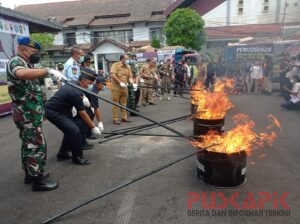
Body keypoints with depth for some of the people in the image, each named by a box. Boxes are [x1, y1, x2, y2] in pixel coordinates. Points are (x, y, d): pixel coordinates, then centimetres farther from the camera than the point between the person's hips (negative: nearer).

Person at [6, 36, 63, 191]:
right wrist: (48, 71, -44)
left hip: (30, 113, 10)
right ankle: (38, 180, 6)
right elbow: (22, 74, -40)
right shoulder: (15, 62, -14)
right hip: (28, 114, -10)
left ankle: (30, 174, 31)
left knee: (29, 144, 17)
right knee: (37, 145, -5)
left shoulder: (26, 64, 17)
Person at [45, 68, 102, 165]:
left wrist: (83, 97, 1)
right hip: (53, 112, -10)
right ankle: (77, 158, -3)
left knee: (71, 129, 14)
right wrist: (93, 128, -14)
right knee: (75, 131, -18)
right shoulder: (75, 92, -27)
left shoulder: (74, 83, 0)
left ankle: (62, 154, 27)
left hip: (60, 109, 10)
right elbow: (83, 114, -22)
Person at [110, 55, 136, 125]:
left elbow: (130, 77, 9)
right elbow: (112, 75, -16)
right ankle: (115, 119, 5)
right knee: (115, 104, 0)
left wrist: (133, 83, -9)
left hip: (124, 88, 6)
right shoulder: (115, 65, -6)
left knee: (124, 103, 11)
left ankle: (124, 117, 20)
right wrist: (120, 82, -21)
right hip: (116, 87, -6)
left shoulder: (128, 67, 11)